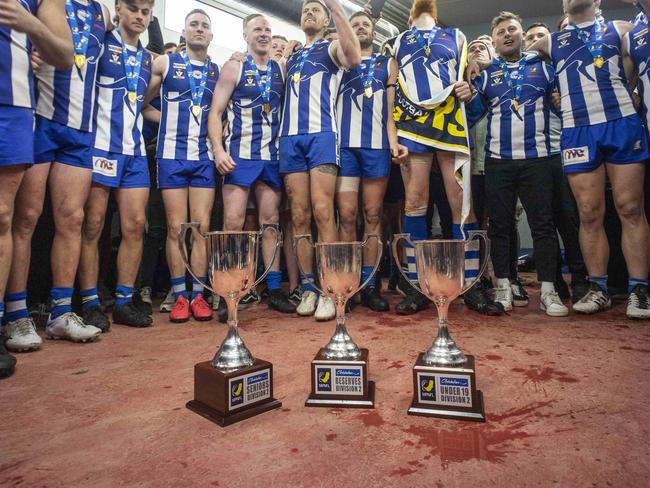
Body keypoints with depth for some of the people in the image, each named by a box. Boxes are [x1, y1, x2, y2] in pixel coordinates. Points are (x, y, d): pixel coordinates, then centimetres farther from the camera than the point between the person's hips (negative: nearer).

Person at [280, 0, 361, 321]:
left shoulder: (331, 48, 14)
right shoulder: (291, 55, 29)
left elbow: (354, 58, -11)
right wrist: (284, 57, 22)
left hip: (321, 135, -5)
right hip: (290, 138, 5)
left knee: (322, 213, -15)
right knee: (299, 216, -2)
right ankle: (308, 289, 3)